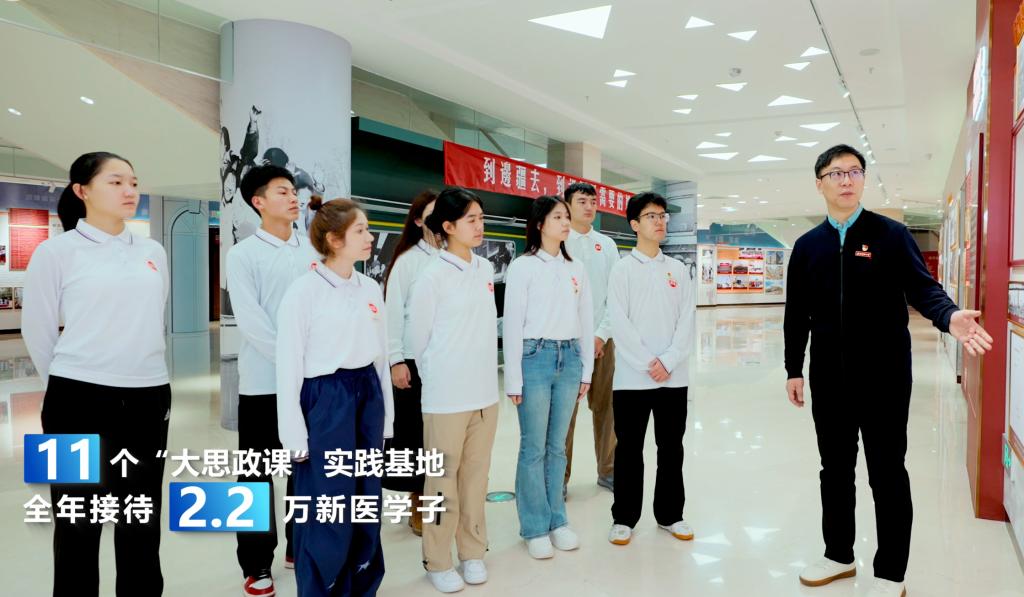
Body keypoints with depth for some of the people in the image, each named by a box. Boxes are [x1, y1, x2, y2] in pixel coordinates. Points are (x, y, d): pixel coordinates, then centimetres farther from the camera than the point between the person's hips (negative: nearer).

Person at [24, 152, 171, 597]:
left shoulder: (154, 252, 7)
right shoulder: (56, 251, -5)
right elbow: (37, 331, 2)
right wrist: (68, 385, 11)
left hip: (148, 398, 4)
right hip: (80, 401, -3)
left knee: (142, 520, 13)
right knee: (79, 520, 9)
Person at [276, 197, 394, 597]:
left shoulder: (370, 288, 7)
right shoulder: (304, 291, -10)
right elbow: (288, 365, -9)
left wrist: (385, 415, 13)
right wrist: (295, 433, -10)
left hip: (367, 395, 6)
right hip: (324, 398, -6)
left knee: (365, 502, 14)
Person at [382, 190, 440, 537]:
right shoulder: (407, 260, -2)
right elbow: (393, 311, -4)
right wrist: (396, 361, -9)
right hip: (416, 361, -2)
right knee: (416, 432, 7)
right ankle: (418, 506, 22)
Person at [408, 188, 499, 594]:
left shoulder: (486, 270, 6)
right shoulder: (432, 277, -12)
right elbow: (419, 340, -3)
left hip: (485, 393, 5)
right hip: (446, 397, -5)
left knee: (476, 477, 14)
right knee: (443, 480, 6)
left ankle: (472, 552, 29)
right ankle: (438, 561, 22)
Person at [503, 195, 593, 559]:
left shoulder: (576, 269, 11)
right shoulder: (523, 266, -4)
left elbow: (586, 321, 13)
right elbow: (512, 323, -6)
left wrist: (587, 370, 11)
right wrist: (513, 378, -8)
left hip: (569, 358, 4)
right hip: (535, 357, -4)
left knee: (557, 446, 12)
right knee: (534, 447, 2)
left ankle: (557, 521, 24)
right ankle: (535, 528, 15)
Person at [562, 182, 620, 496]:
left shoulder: (607, 245, 10)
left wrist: (602, 335, -3)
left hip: (602, 339, 4)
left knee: (605, 406, 9)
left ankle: (608, 470, 22)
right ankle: (560, 476, 10)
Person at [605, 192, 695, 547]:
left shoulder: (678, 269, 9)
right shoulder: (622, 269, 0)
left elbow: (687, 320, 2)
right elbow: (619, 324, -8)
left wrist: (669, 361, -11)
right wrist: (648, 363, -14)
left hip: (674, 377, 3)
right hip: (632, 377, -3)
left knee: (671, 449, 12)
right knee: (629, 450, 6)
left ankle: (670, 514, 27)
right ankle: (624, 518, 19)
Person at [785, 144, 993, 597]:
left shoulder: (891, 234, -2)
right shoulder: (807, 245, 7)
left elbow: (921, 288, -11)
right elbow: (797, 314, 9)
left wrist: (949, 317, -33)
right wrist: (793, 369, 8)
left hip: (884, 376, -3)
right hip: (829, 378, 3)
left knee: (887, 474, 6)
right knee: (835, 470, 13)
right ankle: (839, 555, 31)